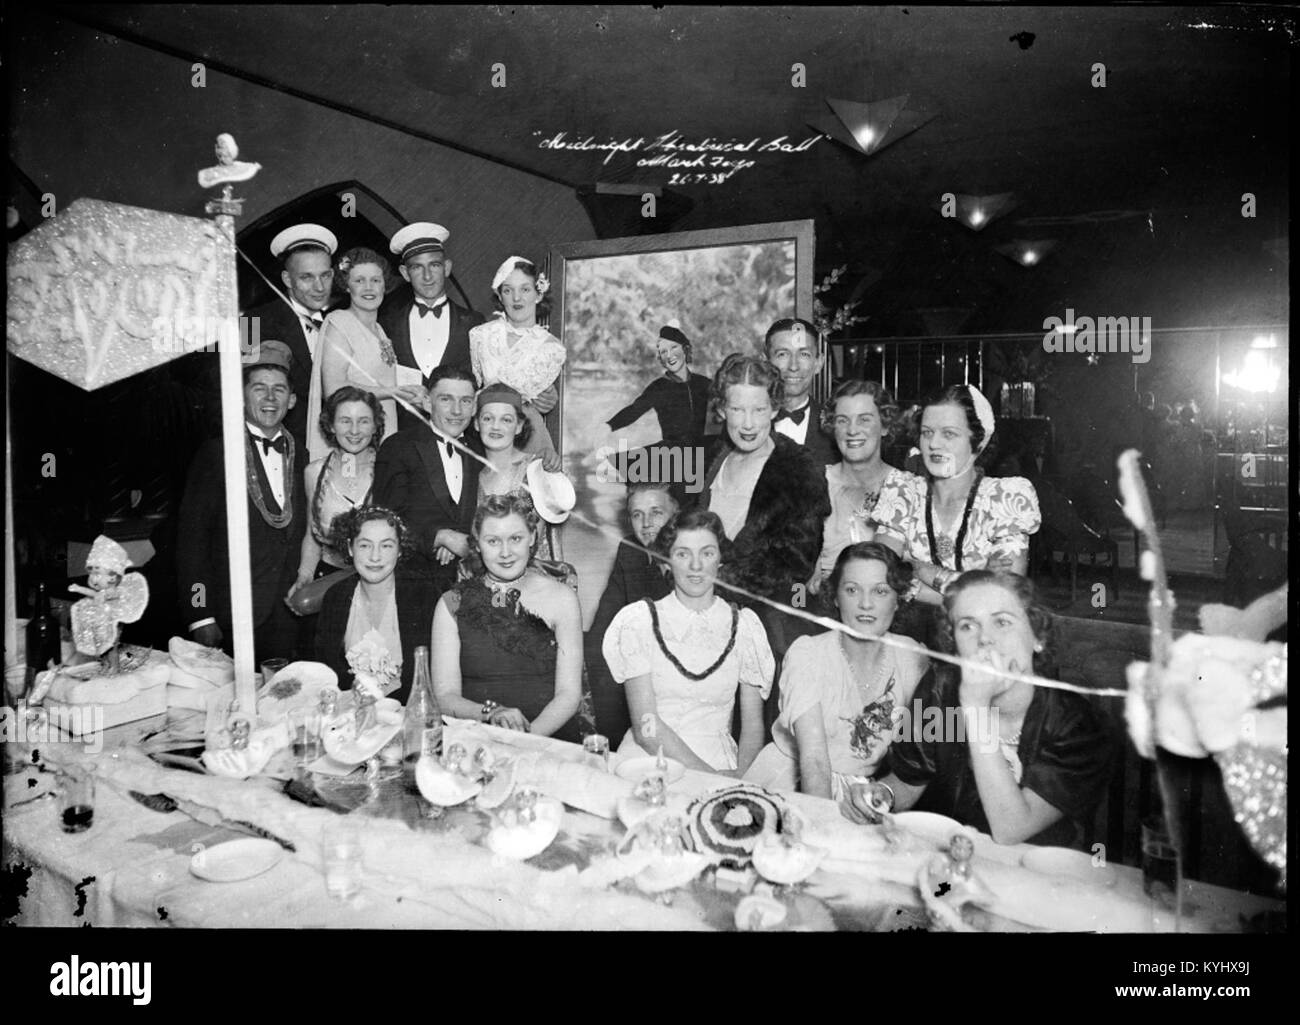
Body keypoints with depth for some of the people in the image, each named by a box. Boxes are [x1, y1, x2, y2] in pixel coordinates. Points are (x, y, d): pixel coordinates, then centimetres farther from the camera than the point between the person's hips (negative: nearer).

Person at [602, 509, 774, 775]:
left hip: (718, 764, 1)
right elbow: (645, 726, -7)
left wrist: (737, 780, -13)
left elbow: (753, 726, 6)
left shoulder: (743, 625, 6)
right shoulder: (638, 620, 0)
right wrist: (709, 775, -17)